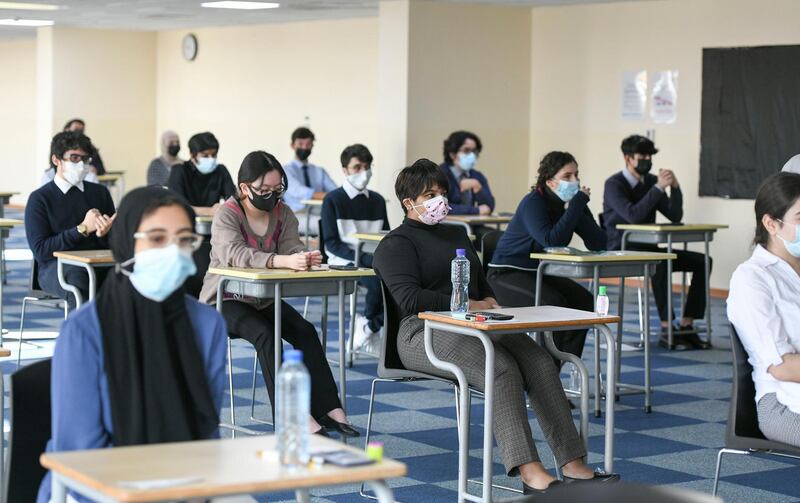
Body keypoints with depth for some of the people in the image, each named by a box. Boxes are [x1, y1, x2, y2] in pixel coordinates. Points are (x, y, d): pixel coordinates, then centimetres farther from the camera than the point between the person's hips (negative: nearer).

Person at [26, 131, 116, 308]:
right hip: (55, 267, -3)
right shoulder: (39, 198, 6)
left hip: (99, 265, 3)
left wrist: (105, 233, -9)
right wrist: (83, 229, -9)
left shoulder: (100, 192, 18)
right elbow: (40, 250, -4)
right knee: (76, 278, -39)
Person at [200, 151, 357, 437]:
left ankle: (328, 409, -24)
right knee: (264, 335, -31)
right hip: (226, 300, -5)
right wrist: (284, 261, -50)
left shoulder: (283, 213, 2)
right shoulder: (227, 215, -16)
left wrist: (305, 258, -39)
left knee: (306, 332, -19)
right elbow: (236, 255, -34)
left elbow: (292, 247, -12)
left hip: (264, 299, 5)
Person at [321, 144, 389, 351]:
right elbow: (332, 243, -6)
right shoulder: (333, 200, 0)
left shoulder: (377, 201, 17)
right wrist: (362, 258, -19)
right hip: (344, 262, -5)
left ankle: (369, 325, -9)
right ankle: (369, 323, -5)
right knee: (379, 280, -35)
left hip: (375, 261, 5)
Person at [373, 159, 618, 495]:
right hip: (425, 332, -7)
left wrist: (489, 301, 9)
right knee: (501, 367, -34)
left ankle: (573, 466, -30)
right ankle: (530, 473, -44)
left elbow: (482, 283, 33)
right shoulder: (396, 244, 3)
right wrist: (468, 305, -12)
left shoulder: (456, 235, 28)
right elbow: (409, 298, -12)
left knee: (538, 360, -22)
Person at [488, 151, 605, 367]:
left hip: (542, 273, 7)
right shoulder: (533, 203, -20)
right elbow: (551, 240, -37)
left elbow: (599, 244, -10)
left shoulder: (572, 203, 0)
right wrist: (578, 203, -31)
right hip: (507, 274, -7)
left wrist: (575, 209, -22)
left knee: (584, 301, -14)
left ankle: (559, 368, -7)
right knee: (553, 304, -30)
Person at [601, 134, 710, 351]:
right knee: (660, 262, -38)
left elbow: (675, 216, 6)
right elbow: (633, 215, -26)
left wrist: (675, 187, -9)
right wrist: (659, 187, -24)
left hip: (647, 249, 7)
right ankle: (666, 330, -33)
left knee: (701, 261, -10)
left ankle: (686, 326, -13)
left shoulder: (650, 181, 10)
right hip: (621, 252, -7)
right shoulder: (614, 184, -9)